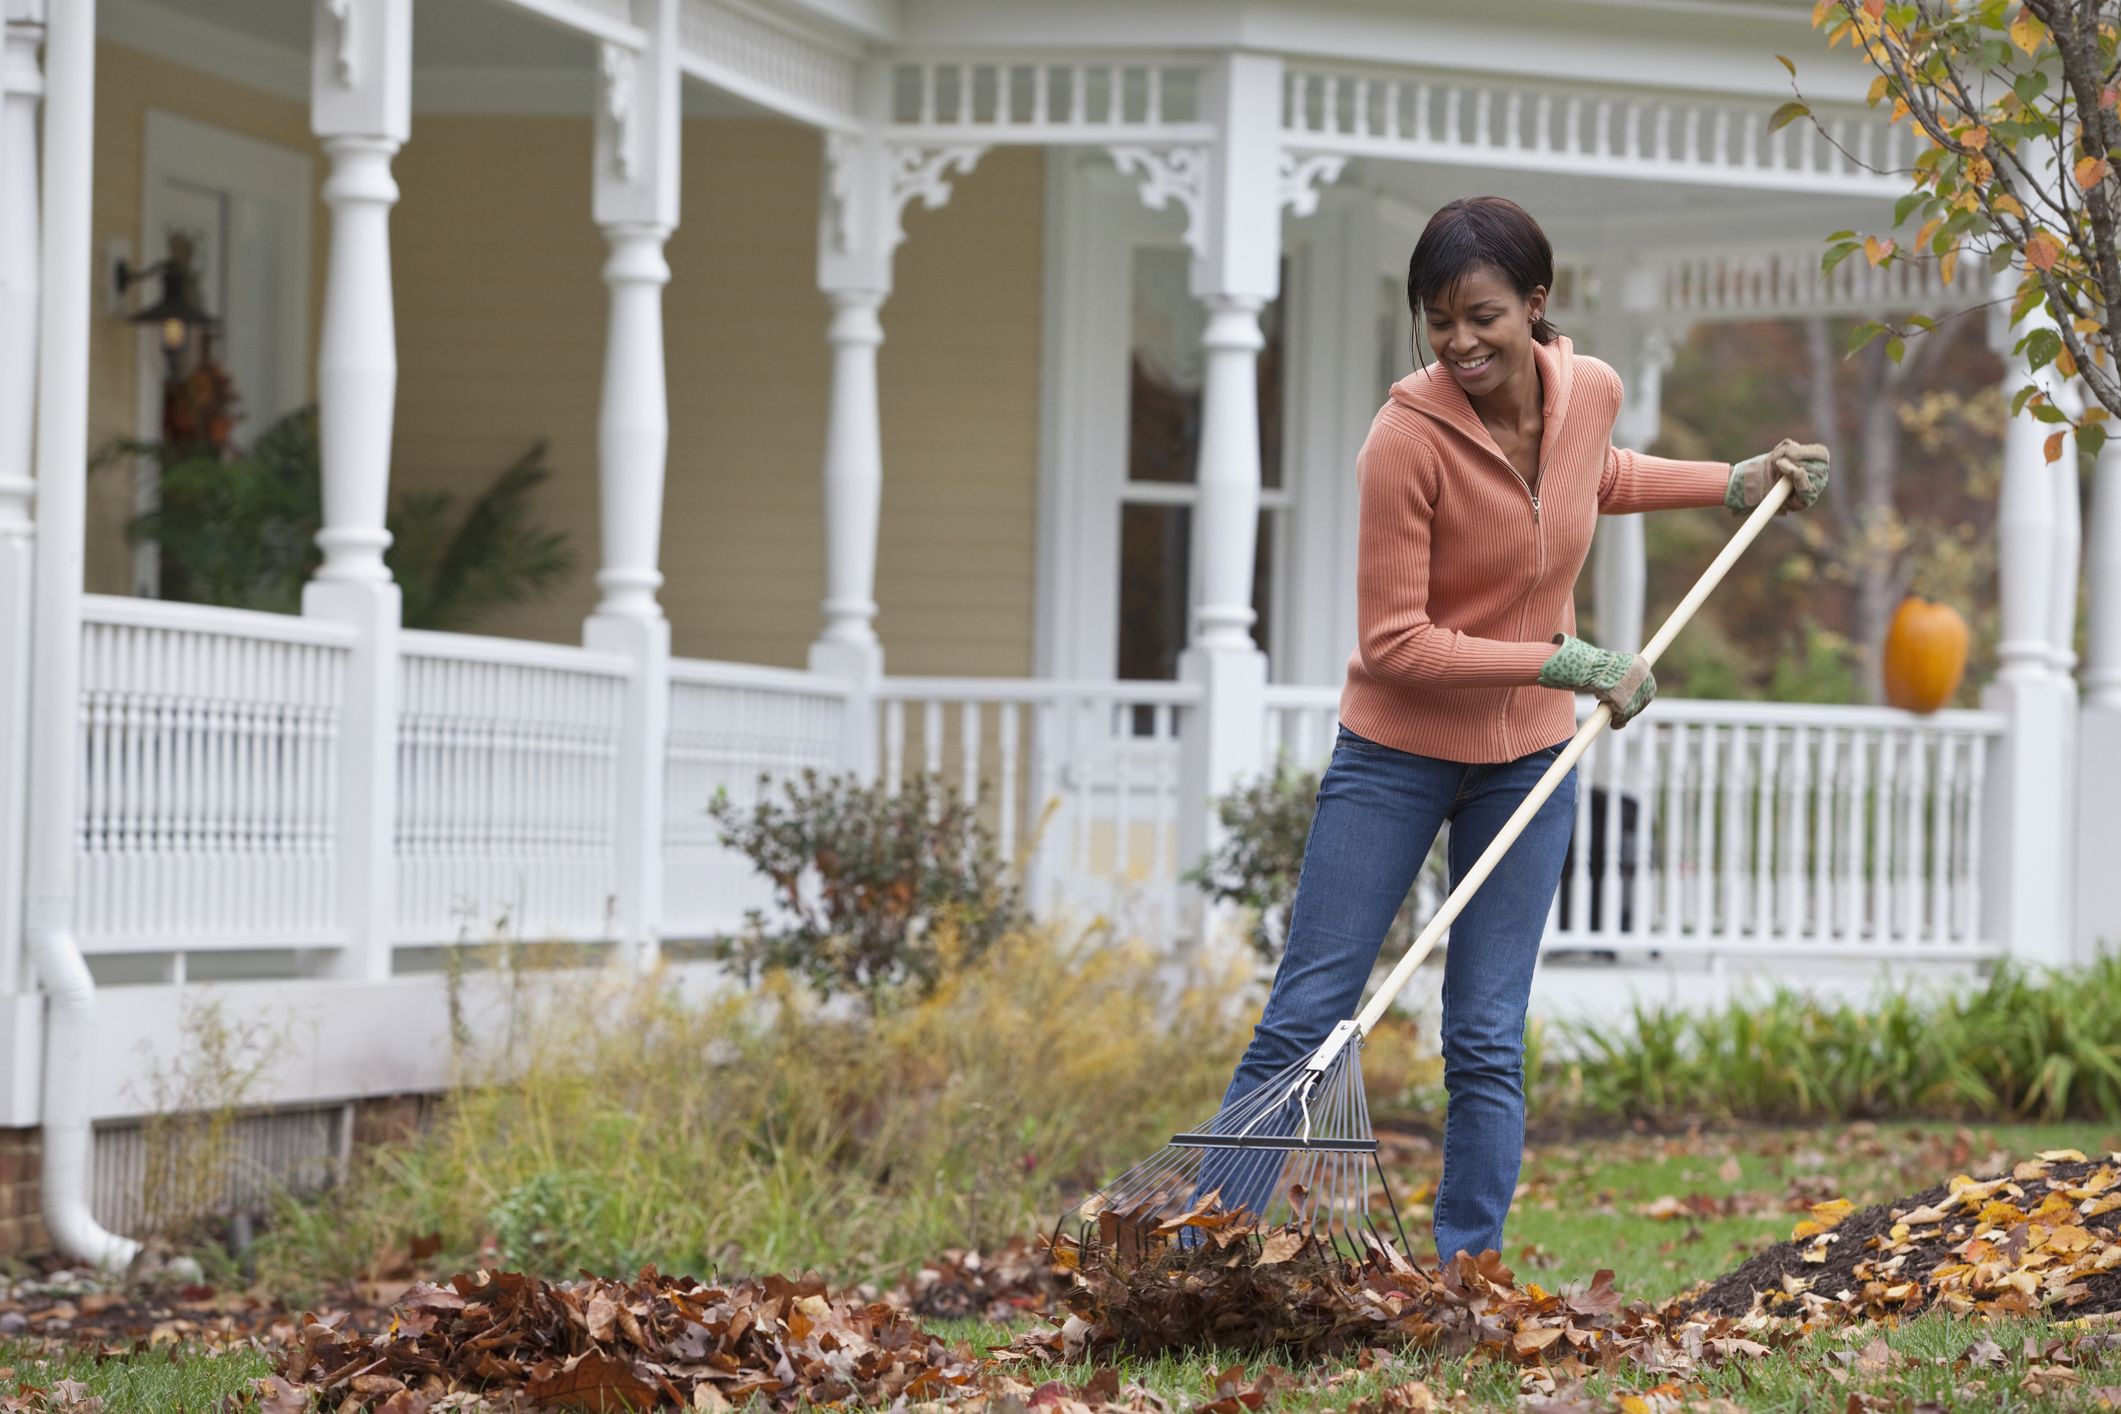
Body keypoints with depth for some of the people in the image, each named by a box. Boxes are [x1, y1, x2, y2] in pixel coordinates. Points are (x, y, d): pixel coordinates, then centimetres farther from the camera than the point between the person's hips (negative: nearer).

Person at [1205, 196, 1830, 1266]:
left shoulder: (1591, 392, -7)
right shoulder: (1408, 437, -24)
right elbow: (1392, 644, -22)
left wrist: (1735, 484, 14)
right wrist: (1569, 665, -23)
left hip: (1528, 758, 4)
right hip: (1398, 753, -4)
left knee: (1487, 1042, 5)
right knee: (1304, 1019, -2)